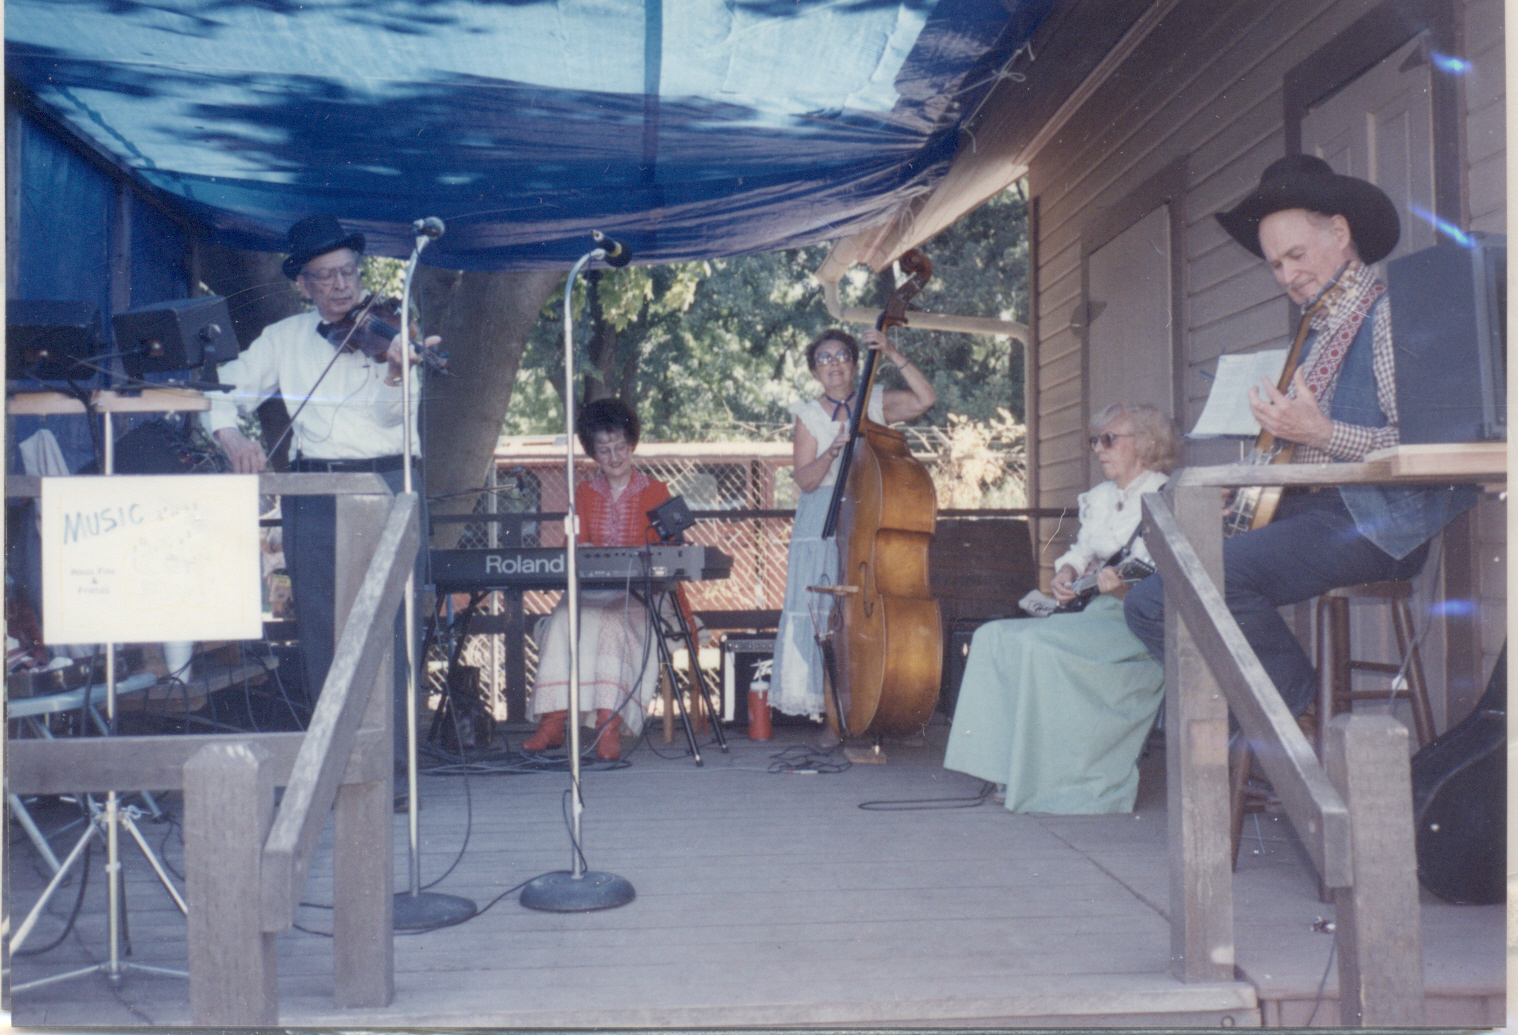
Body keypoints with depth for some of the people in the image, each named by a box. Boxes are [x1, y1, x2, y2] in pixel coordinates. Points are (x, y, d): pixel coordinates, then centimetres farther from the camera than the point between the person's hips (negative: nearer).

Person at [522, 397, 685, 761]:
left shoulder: (655, 491, 9)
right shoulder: (584, 493, 18)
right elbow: (576, 544, 10)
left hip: (640, 593, -3)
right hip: (591, 588, 3)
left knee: (613, 622, -35)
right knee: (566, 618, -30)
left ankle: (610, 726, -40)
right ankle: (552, 722, -34)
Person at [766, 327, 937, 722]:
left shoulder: (876, 404, 9)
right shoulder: (809, 416, 7)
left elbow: (926, 399, -7)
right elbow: (804, 480, -2)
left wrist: (893, 355, -11)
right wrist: (831, 454, -20)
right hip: (823, 528, 0)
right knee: (824, 613, -6)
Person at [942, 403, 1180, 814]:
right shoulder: (1098, 498, 21)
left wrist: (1127, 587, -29)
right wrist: (1066, 573, 6)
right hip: (1090, 613, 9)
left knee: (1040, 645, -30)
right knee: (994, 637, -9)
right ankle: (1014, 768, -8)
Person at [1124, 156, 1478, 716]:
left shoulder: (1388, 316, -4)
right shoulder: (1314, 337, 22)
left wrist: (1321, 434, -22)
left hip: (1373, 520, -9)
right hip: (1300, 507, 9)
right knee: (1150, 601, -4)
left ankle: (1299, 704, -8)